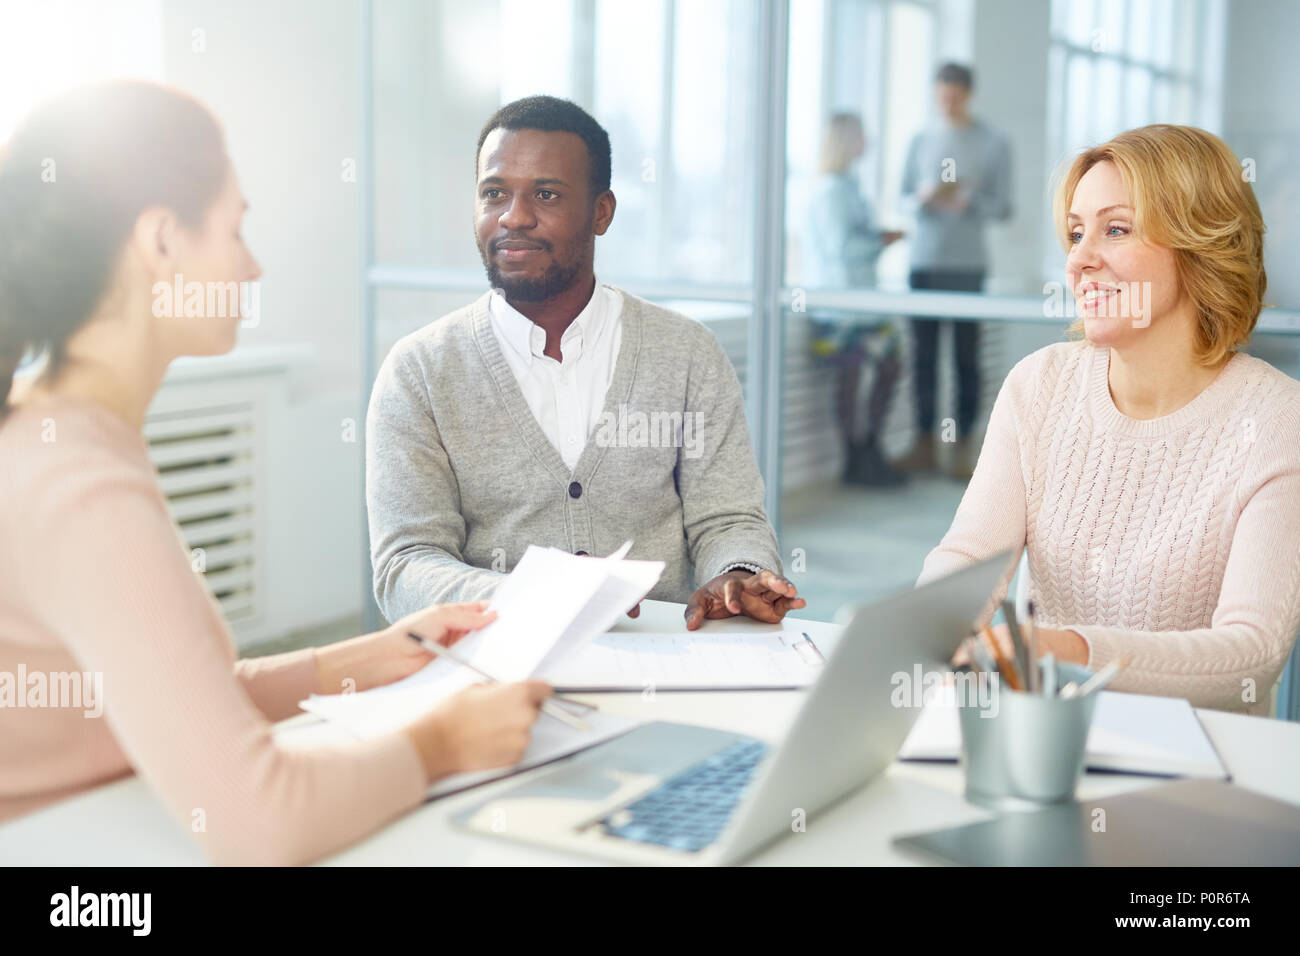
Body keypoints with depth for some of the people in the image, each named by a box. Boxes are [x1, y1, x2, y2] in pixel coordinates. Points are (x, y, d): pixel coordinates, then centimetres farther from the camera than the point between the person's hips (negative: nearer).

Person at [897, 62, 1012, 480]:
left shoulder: (994, 144, 5)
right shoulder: (921, 141, 13)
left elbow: (1002, 206, 1)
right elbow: (904, 196, 14)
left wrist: (969, 202, -18)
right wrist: (923, 199, -9)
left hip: (966, 265, -3)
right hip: (923, 261, 3)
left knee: (965, 356, -3)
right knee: (924, 354, 2)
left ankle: (963, 446, 1)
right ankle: (925, 444, 7)